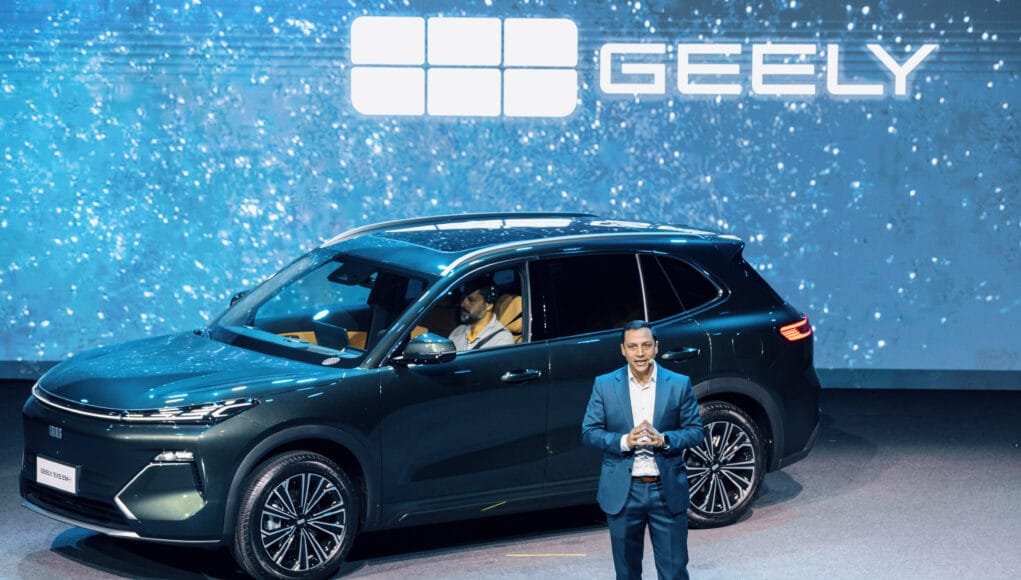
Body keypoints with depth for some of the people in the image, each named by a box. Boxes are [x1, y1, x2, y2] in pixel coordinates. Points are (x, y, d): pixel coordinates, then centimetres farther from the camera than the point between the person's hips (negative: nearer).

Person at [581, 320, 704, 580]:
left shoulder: (679, 384, 0)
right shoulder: (604, 385, 1)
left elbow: (695, 431, 1)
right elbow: (589, 432, 0)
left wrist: (664, 440, -18)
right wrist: (624, 441, -18)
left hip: (667, 492, -1)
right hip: (622, 492, 1)